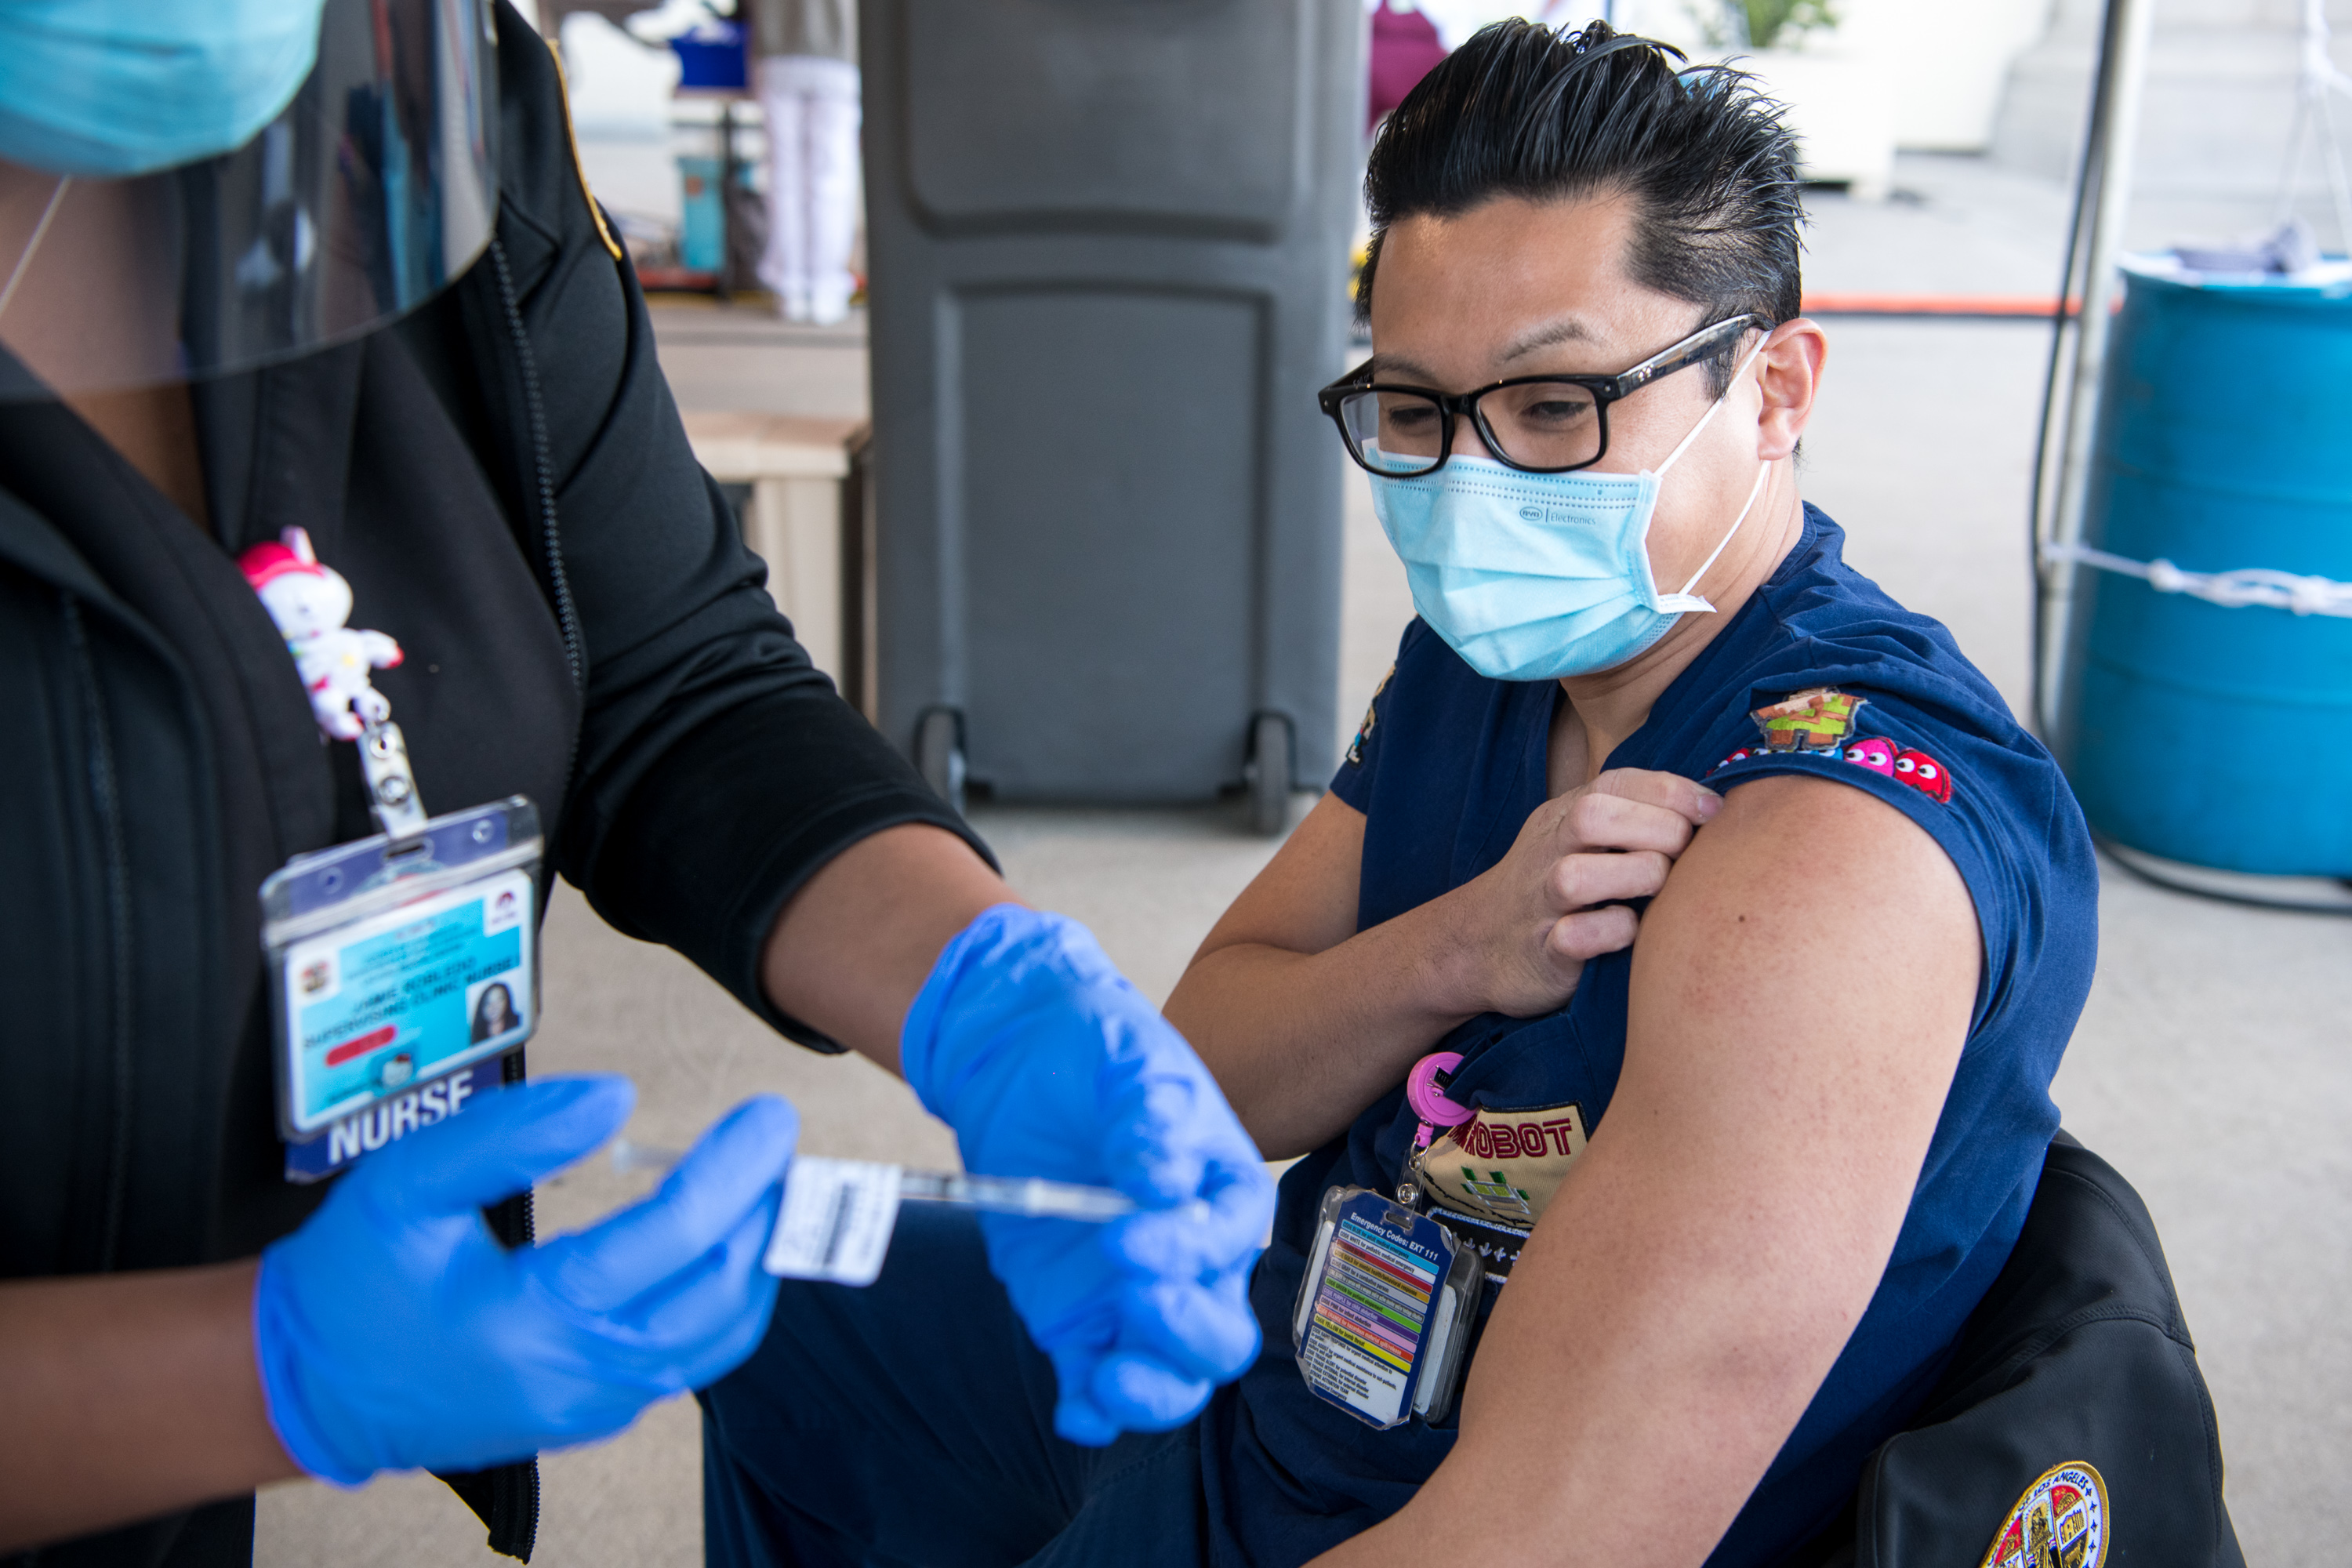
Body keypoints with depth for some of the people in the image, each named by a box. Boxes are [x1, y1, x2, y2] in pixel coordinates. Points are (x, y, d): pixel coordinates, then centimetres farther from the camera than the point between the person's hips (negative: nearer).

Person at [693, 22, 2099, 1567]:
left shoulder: (1838, 850, -33)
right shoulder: (1488, 645, -5)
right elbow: (1197, 1083, -3)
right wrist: (1452, 955, -22)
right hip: (1278, 1362, 8)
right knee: (795, 1320, 24)